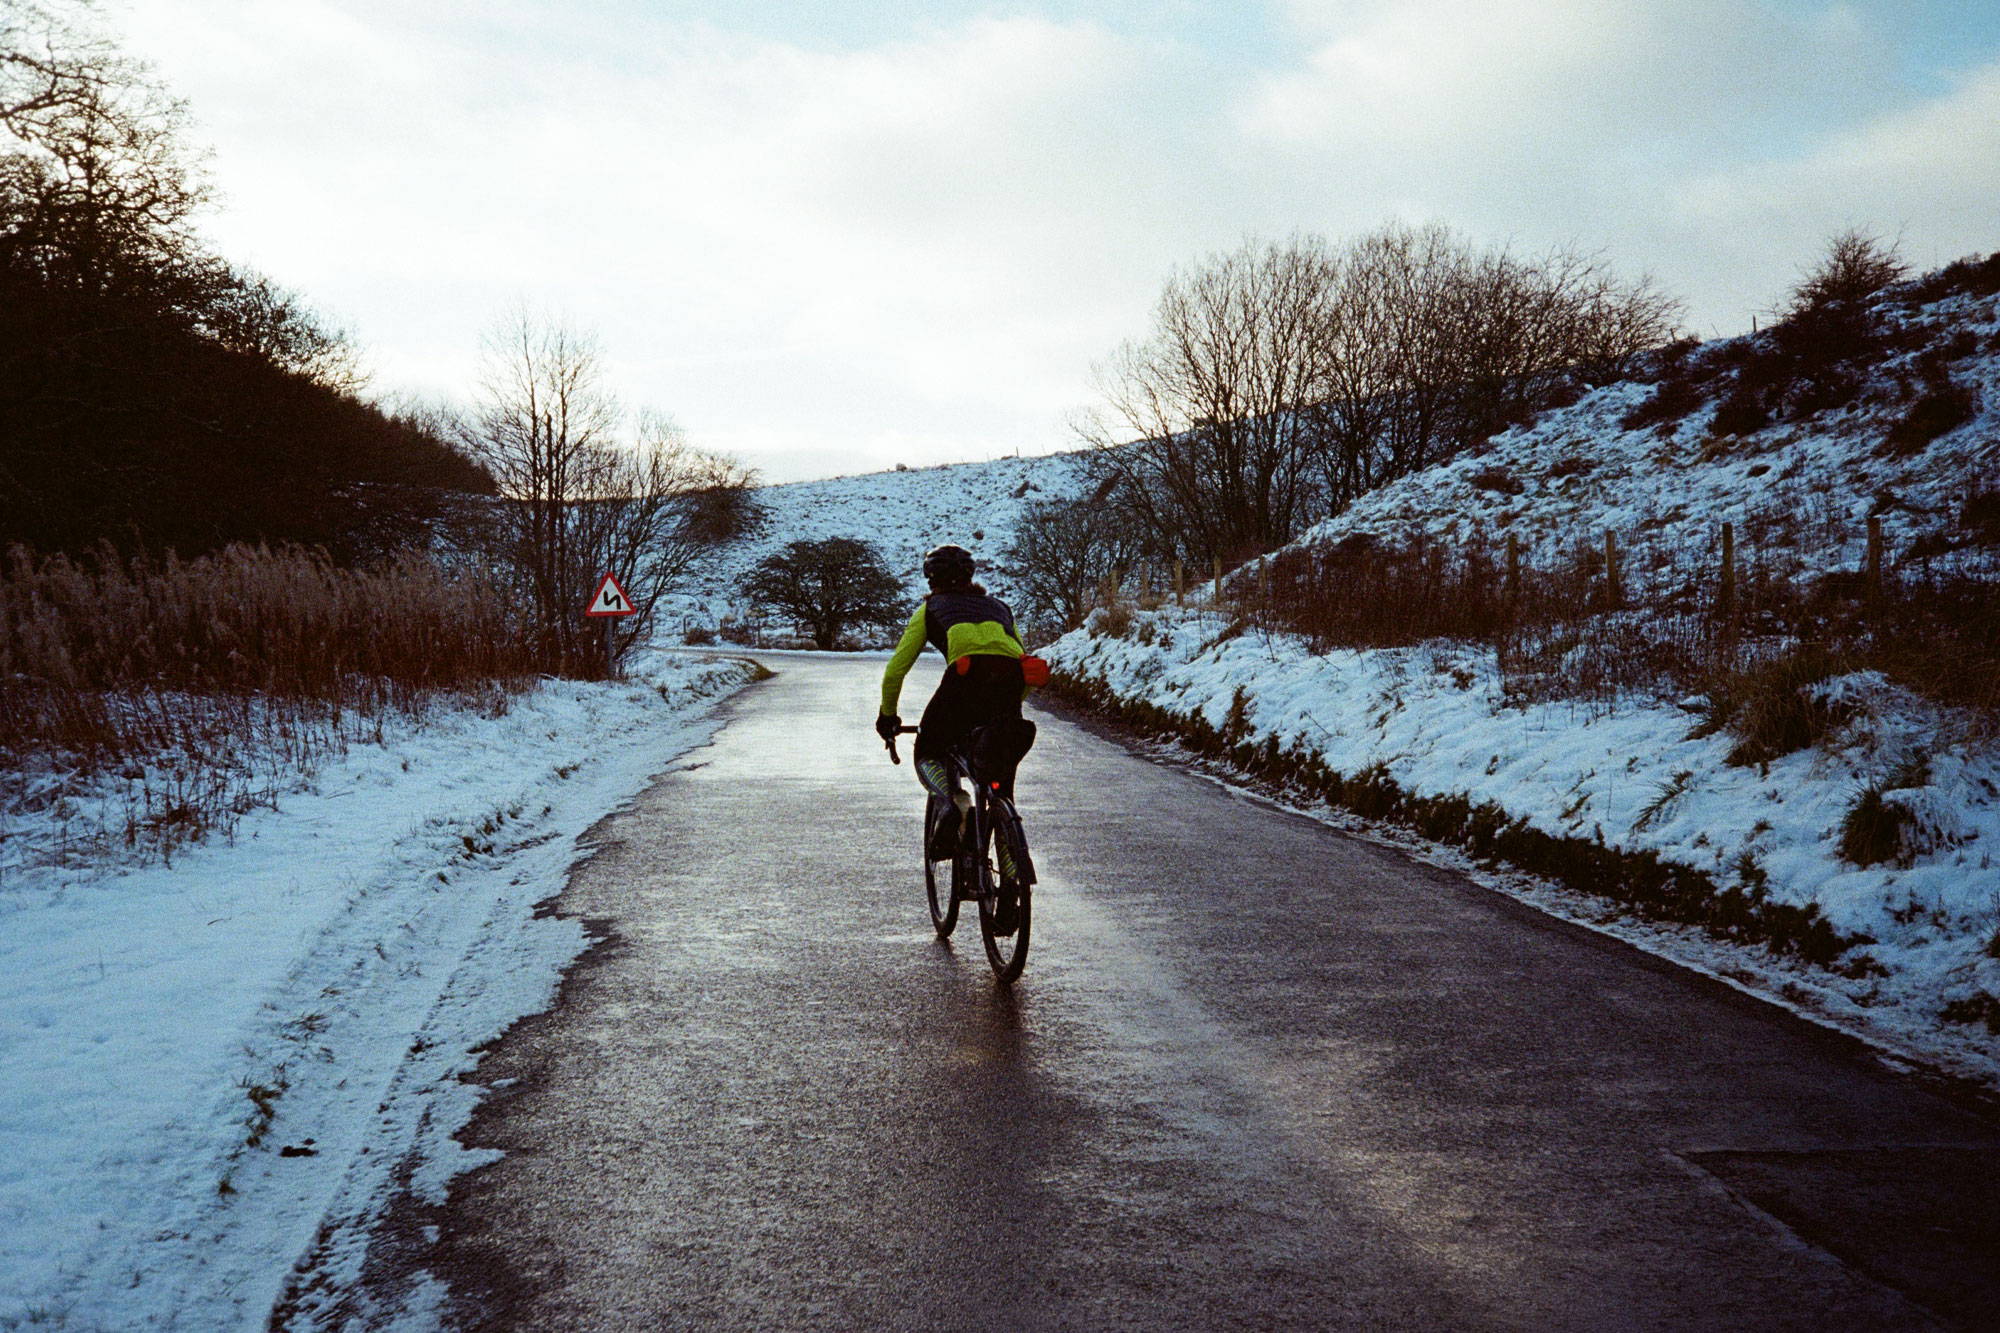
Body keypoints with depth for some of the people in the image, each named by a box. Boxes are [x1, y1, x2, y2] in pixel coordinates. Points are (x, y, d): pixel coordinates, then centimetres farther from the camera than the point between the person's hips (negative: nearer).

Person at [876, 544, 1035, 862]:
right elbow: (1025, 663, 35)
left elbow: (896, 669, 23)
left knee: (928, 755, 15)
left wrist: (887, 715, 37)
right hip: (1012, 677, 3)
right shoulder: (998, 606, 37)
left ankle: (954, 798, -16)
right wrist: (1005, 708, 47)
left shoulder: (930, 608, 28)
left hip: (967, 674, -3)